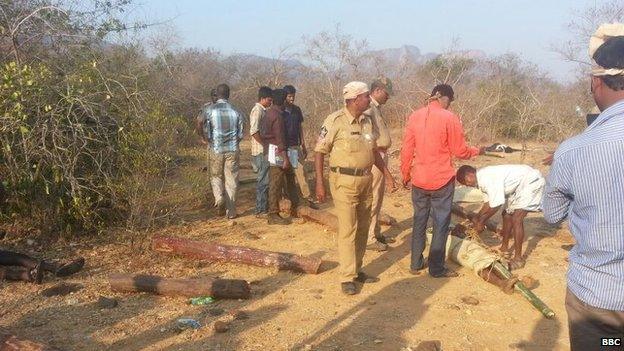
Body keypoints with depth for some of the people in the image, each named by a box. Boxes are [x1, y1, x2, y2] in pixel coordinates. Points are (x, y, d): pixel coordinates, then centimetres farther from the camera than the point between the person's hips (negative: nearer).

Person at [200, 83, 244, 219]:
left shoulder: (209, 110, -5)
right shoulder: (236, 111, 0)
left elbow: (206, 133, -3)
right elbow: (240, 134, 4)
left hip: (216, 150, -1)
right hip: (233, 150, 1)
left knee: (216, 177, 17)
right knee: (231, 180, 7)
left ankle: (219, 198, -10)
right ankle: (231, 211, 9)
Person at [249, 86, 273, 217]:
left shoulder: (262, 110, 16)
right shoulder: (257, 110, -14)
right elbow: (254, 131, -25)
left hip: (264, 152, 10)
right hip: (261, 151, -10)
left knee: (265, 181, 14)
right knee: (263, 181, -5)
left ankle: (263, 208, 22)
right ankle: (261, 210, 1)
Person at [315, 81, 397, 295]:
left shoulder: (367, 121, 9)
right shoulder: (335, 121, -12)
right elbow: (319, 152, -10)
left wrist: (387, 174, 17)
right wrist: (319, 183, -14)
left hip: (366, 180, 7)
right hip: (344, 181, -7)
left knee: (363, 228, 13)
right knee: (347, 230, -3)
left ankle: (357, 269, 26)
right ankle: (347, 278, 6)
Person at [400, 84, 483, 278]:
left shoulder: (415, 116, 1)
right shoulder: (449, 118, -11)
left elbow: (406, 150, 3)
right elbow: (459, 151, -7)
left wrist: (405, 175, 15)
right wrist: (477, 151, 13)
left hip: (419, 180, 4)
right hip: (442, 181, -4)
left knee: (419, 221, 15)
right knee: (441, 224, 6)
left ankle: (416, 264, 22)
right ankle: (436, 268, 12)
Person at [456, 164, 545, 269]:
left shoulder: (487, 178, -26)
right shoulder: (483, 175, 4)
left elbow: (496, 205, -22)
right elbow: (489, 201, 16)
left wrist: (481, 222, -10)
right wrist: (477, 217, 15)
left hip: (532, 181, -10)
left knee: (516, 219, -14)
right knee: (507, 213, 15)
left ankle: (518, 258, -7)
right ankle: (504, 248, 28)